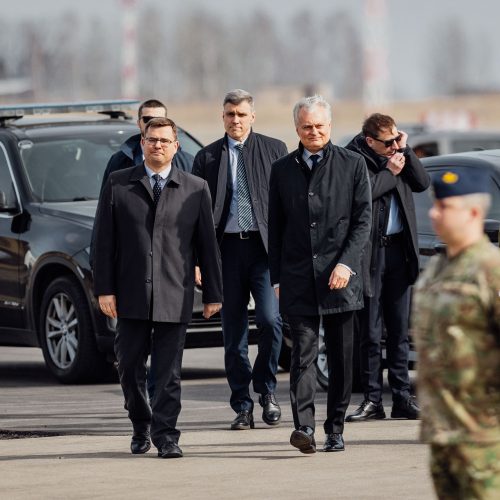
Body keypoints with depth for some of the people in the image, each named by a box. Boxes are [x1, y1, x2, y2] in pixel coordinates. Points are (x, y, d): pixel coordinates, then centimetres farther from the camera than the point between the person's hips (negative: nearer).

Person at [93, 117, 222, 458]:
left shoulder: (196, 189, 6)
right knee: (130, 368, 7)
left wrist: (213, 293, 4)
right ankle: (141, 427, 25)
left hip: (175, 297, -1)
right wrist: (104, 289, -3)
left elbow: (208, 244, 7)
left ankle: (165, 435, 2)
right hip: (131, 295, 1)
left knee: (169, 372, -2)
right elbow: (104, 239, 4)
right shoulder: (118, 185, 6)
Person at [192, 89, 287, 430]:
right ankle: (243, 406, 10)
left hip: (265, 246, -2)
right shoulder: (207, 157, 11)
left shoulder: (274, 149, 7)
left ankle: (266, 388, 6)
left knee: (270, 319, -15)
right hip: (227, 247, 2)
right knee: (234, 332, 4)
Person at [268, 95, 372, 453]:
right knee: (303, 350, -11)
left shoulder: (353, 165, 4)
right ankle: (304, 427, -21)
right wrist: (277, 278, 7)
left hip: (340, 276, 0)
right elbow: (276, 227, 13)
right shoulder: (282, 170, 10)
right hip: (298, 278, 0)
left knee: (341, 356, 5)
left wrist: (346, 263, -12)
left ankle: (335, 430, 14)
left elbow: (363, 220, -1)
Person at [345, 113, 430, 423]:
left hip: (399, 249, 5)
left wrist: (406, 151, -5)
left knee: (400, 330, 7)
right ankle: (373, 400, 3)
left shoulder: (398, 153, 9)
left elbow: (423, 183, 3)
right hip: (370, 251, -5)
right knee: (370, 332, -1)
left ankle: (402, 397, 10)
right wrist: (390, 172, -12)